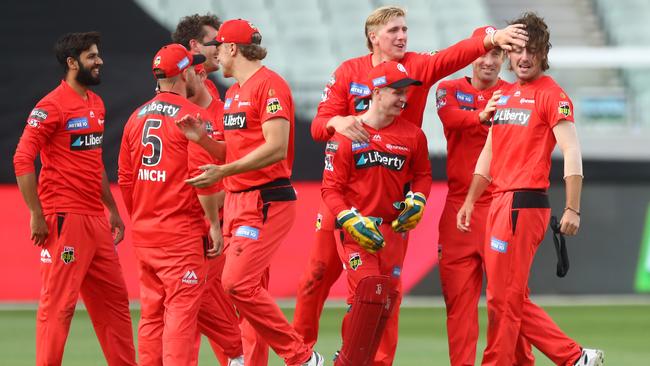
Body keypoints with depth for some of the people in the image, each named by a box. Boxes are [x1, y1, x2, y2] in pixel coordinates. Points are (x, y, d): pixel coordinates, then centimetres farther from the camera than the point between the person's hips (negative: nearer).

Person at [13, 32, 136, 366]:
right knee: (58, 303, -8)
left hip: (96, 220, 9)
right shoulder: (52, 106, -11)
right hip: (65, 221, -9)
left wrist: (112, 209, 23)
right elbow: (23, 160, -16)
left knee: (114, 298, 13)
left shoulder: (96, 104, 16)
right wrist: (37, 216, -18)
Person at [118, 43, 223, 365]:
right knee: (182, 311, -7)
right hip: (182, 235, -7)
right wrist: (214, 224, -9)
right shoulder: (192, 115, -9)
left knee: (151, 312, 11)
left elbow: (125, 179, 14)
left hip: (144, 235, 7)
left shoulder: (137, 117, 11)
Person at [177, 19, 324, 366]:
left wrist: (224, 172, -26)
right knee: (251, 290, 7)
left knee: (238, 283, -17)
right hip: (237, 203, 10)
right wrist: (202, 138, 6)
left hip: (266, 202, -9)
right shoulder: (233, 93, 19)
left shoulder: (269, 84, -11)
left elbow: (276, 148, -21)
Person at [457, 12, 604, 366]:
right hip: (499, 202, 9)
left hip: (525, 204, -9)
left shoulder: (551, 95, -7)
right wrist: (470, 200, 19)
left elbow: (571, 152, -13)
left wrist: (572, 210, -19)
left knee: (503, 298, -5)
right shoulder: (505, 95, 18)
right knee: (514, 300, 10)